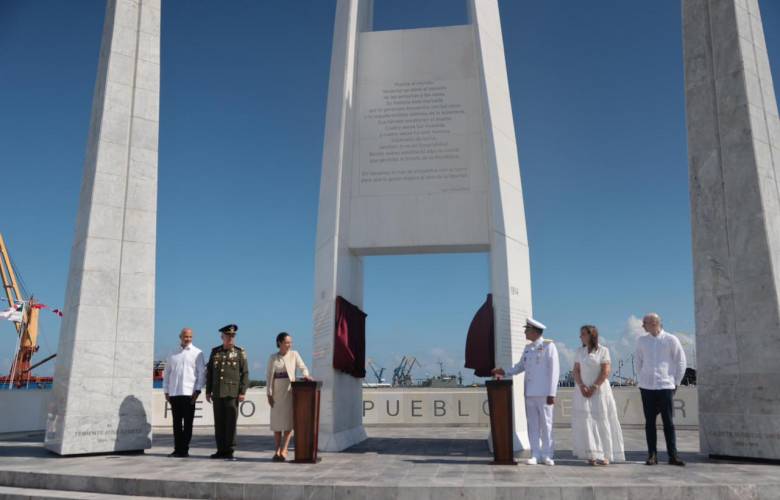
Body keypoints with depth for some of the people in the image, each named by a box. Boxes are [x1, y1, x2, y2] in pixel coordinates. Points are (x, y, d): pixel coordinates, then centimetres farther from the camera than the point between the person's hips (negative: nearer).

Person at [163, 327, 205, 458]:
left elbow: (201, 373, -1)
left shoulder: (197, 353, 2)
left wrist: (197, 390, -10)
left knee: (187, 423, -1)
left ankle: (185, 449, 5)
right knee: (176, 423, 8)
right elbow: (166, 373, 16)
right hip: (174, 393, 4)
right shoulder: (173, 354, 14)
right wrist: (166, 391, 9)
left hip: (189, 393, -4)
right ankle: (177, 449, 15)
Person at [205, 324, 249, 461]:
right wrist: (208, 391, 10)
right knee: (219, 422, 7)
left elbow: (245, 373, -2)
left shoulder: (240, 352, 1)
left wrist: (242, 392, -9)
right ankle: (221, 450, 16)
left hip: (232, 393, -3)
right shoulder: (215, 352, 11)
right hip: (217, 393, 4)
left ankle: (229, 451, 3)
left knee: (231, 422, -3)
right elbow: (209, 372, 14)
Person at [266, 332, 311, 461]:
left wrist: (306, 375, -24)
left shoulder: (294, 354, 2)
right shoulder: (273, 358, 3)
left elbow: (303, 367, -1)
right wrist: (269, 394, -4)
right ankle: (277, 450, 14)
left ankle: (283, 450, 0)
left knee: (288, 420, -5)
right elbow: (269, 376, 2)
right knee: (276, 421, 5)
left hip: (290, 391, -1)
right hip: (277, 392, 1)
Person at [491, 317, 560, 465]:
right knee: (533, 424, 6)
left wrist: (551, 393, -15)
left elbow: (554, 370, -11)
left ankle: (547, 455, 8)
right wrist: (504, 372, 5)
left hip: (544, 393, -6)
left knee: (546, 424, 0)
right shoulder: (528, 348, 13)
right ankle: (535, 455, 11)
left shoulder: (548, 346, -7)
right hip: (530, 393, 6)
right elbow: (520, 366, 20)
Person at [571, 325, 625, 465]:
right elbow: (576, 370, 6)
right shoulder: (580, 351, 9)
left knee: (602, 422, 0)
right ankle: (592, 455, 0)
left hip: (600, 390, -3)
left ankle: (605, 455, 8)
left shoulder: (603, 350, -3)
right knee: (585, 421, -4)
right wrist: (581, 386, -9)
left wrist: (594, 387, -14)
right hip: (583, 391, 3)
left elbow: (606, 371, -9)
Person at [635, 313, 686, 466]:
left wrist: (676, 382, 3)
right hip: (647, 387, 2)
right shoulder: (641, 341, 6)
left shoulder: (671, 340, -2)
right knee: (649, 422, 4)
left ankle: (673, 455, 8)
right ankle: (652, 455, 9)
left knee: (668, 422, 2)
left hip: (666, 386, -2)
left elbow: (681, 362, 4)